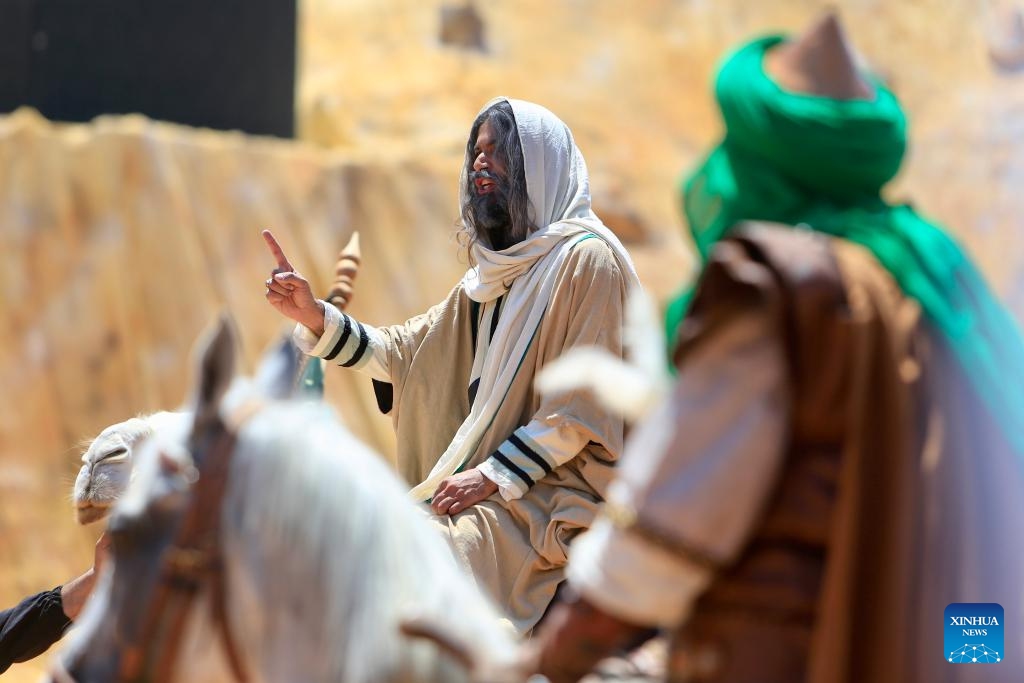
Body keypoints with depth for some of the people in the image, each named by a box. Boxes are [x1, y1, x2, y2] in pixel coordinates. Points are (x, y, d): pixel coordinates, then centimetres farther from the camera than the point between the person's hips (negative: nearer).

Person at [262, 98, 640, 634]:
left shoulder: (584, 259, -6)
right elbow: (402, 351, 15)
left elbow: (584, 409, -12)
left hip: (548, 498, -8)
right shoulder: (492, 273, 20)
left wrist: (493, 476, -16)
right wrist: (313, 316, 2)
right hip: (487, 483, 8)